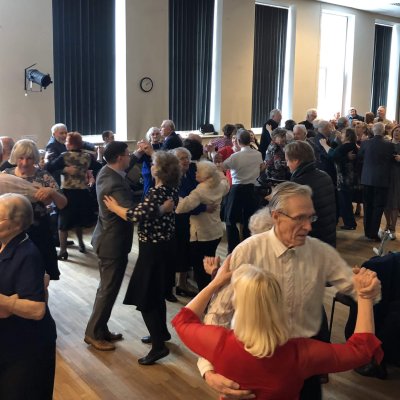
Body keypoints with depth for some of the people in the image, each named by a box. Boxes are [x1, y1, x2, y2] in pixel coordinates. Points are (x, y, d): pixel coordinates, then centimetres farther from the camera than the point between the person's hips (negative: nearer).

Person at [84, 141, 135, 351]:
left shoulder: (105, 171, 2)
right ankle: (94, 333, 17)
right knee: (109, 289, 3)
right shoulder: (114, 184, -28)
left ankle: (101, 329, 31)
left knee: (107, 286, 19)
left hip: (109, 237, 10)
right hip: (114, 241, -10)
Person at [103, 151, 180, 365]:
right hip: (165, 244, 9)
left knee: (144, 296, -3)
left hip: (153, 248, -9)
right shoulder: (172, 189, 1)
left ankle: (158, 345, -1)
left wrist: (114, 207, -18)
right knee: (156, 291, 23)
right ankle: (161, 332, 37)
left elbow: (137, 215, -32)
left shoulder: (157, 192, -24)